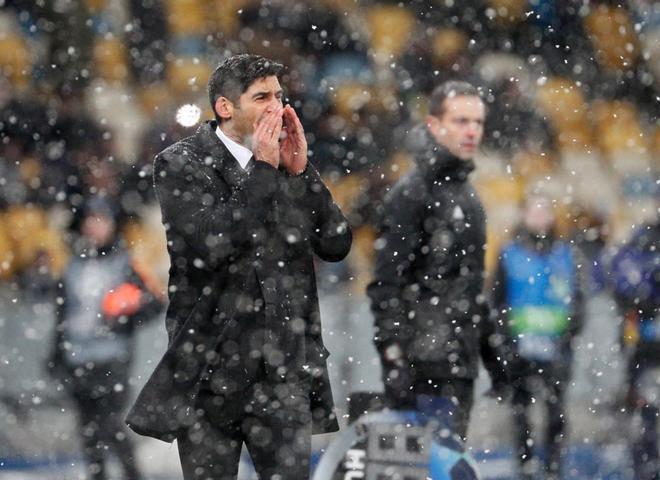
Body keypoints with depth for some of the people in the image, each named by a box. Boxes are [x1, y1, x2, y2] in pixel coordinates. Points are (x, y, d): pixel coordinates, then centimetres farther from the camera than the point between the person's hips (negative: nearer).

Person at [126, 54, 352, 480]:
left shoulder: (287, 162, 9)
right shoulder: (181, 164, -3)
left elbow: (337, 246, 3)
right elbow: (207, 249, -19)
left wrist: (299, 170, -5)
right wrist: (261, 170, -15)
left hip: (285, 370, 3)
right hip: (212, 368, -3)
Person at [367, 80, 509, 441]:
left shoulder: (465, 192, 18)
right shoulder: (412, 193, -9)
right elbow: (385, 285, -13)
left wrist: (492, 351, 24)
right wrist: (393, 357, -20)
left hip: (460, 360, 9)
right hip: (423, 366, -9)